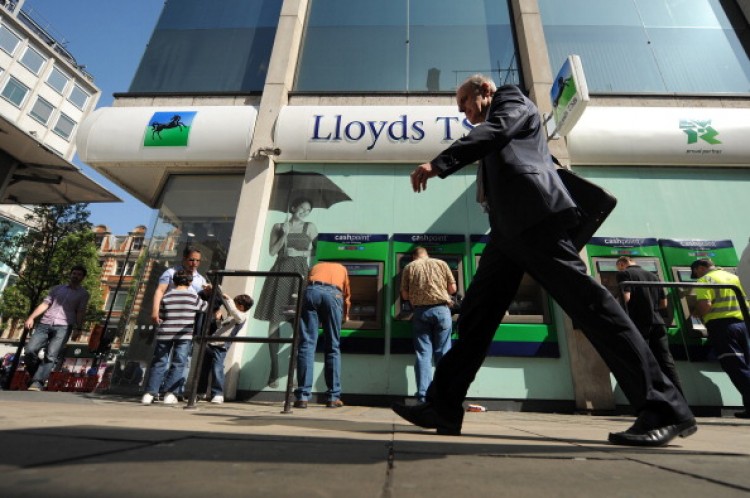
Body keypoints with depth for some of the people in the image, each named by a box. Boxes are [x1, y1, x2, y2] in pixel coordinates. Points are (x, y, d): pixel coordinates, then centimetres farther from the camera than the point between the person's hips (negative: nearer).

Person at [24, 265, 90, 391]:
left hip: (63, 327, -3)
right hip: (45, 324, 3)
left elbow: (81, 312, 5)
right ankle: (36, 376, 8)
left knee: (51, 356, -17)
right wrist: (31, 317, 3)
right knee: (30, 350, -10)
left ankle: (37, 382, -19)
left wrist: (79, 327, -8)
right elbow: (45, 303, 15)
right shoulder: (57, 288, 23)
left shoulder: (83, 293, 14)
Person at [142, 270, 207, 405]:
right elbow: (205, 307, 17)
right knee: (178, 364, 4)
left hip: (165, 334, 2)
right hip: (184, 335, -2)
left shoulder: (166, 296, 4)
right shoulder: (193, 297, 0)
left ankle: (149, 393, 9)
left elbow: (159, 317, 8)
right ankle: (170, 393, 0)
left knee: (159, 363, 11)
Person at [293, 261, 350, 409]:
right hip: (333, 294, -1)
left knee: (306, 344, -1)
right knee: (332, 347, 4)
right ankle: (333, 397, 3)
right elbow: (347, 295, 41)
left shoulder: (316, 267, 40)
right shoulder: (342, 269, 37)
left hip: (311, 292, 1)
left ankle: (302, 397, -5)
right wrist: (346, 315, 56)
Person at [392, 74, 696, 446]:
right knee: (475, 312, 0)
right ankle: (444, 407, 1)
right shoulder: (496, 126, 38)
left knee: (587, 302, -12)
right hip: (509, 227, 9)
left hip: (533, 216, -9)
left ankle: (664, 409, -4)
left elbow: (492, 132, -8)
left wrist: (438, 164, -17)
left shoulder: (511, 99, 15)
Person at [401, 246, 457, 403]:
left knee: (423, 354, 4)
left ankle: (423, 397, 2)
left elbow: (405, 295, 7)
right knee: (442, 354, 5)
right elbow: (453, 289, 10)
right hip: (441, 309, 0)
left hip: (420, 311, 0)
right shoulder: (441, 263, 11)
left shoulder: (409, 267, 10)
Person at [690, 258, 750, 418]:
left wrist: (695, 313, 0)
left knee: (736, 369, -5)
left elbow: (705, 306, -19)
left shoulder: (705, 280, -6)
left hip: (721, 325, -8)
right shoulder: (734, 277, 18)